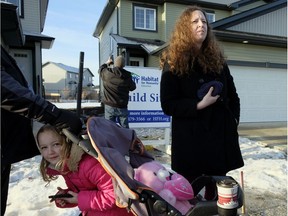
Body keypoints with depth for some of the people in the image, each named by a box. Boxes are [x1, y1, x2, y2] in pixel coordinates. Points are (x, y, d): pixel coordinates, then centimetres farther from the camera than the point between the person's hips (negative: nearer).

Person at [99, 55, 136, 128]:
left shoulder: (107, 73, -7)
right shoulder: (127, 76, -7)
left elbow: (101, 69, 17)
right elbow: (132, 87, 8)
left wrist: (107, 63, 34)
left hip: (109, 106, 0)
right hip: (122, 108, 0)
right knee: (125, 129, 9)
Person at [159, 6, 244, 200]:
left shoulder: (217, 59, 11)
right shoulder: (174, 62, -3)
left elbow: (233, 97, 17)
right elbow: (168, 105, -9)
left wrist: (233, 121, 4)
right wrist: (199, 105, -19)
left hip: (220, 134, 5)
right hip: (189, 139, -4)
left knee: (217, 191, 14)